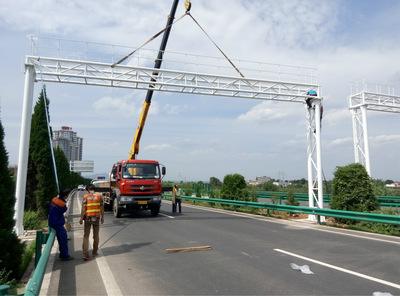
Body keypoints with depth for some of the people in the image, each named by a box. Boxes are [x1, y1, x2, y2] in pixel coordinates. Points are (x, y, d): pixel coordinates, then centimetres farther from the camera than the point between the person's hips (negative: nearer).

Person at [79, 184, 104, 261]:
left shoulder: (85, 197, -4)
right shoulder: (99, 196, 1)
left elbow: (83, 208, -8)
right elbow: (102, 208, 1)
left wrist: (81, 218, -1)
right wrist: (102, 217, 10)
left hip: (88, 218, -2)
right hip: (96, 218, 2)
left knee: (86, 236, 4)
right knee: (96, 235, 15)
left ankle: (85, 254, -4)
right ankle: (94, 252, 25)